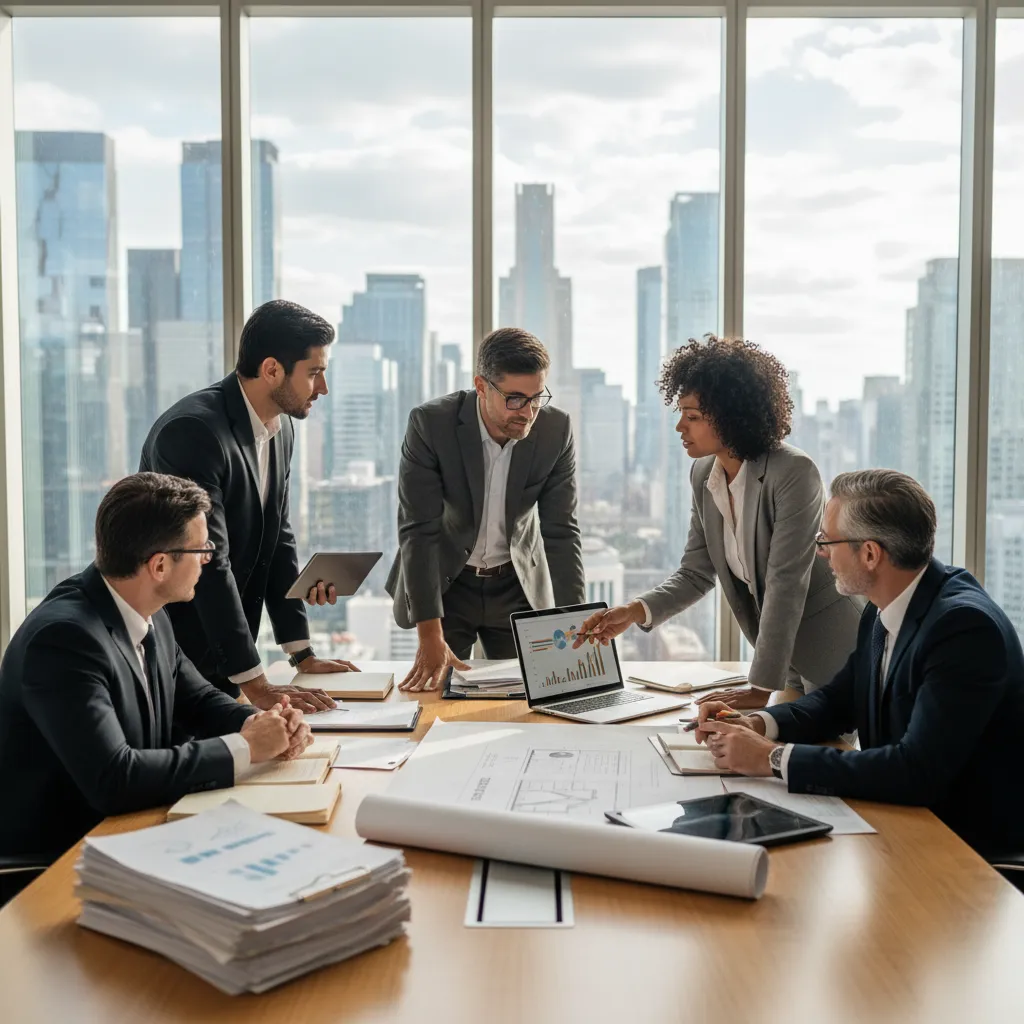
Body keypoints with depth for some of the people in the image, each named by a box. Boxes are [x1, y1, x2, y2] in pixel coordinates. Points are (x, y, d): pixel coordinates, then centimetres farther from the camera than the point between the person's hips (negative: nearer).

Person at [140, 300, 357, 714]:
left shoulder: (281, 427, 3)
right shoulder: (193, 430, -25)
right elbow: (209, 563, -28)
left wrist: (303, 655, 4)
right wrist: (257, 687, -28)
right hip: (166, 651, -8)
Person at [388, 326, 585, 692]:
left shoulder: (556, 429, -16)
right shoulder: (430, 424, -23)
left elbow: (561, 532, -12)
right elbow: (418, 531, -24)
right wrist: (430, 636, -30)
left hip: (519, 586, 2)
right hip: (443, 583, -2)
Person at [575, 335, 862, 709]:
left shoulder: (794, 473, -24)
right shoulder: (703, 475, -2)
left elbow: (785, 584, -27)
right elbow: (695, 573, 3)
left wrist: (760, 689, -27)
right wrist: (634, 612, -15)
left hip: (830, 654, -6)